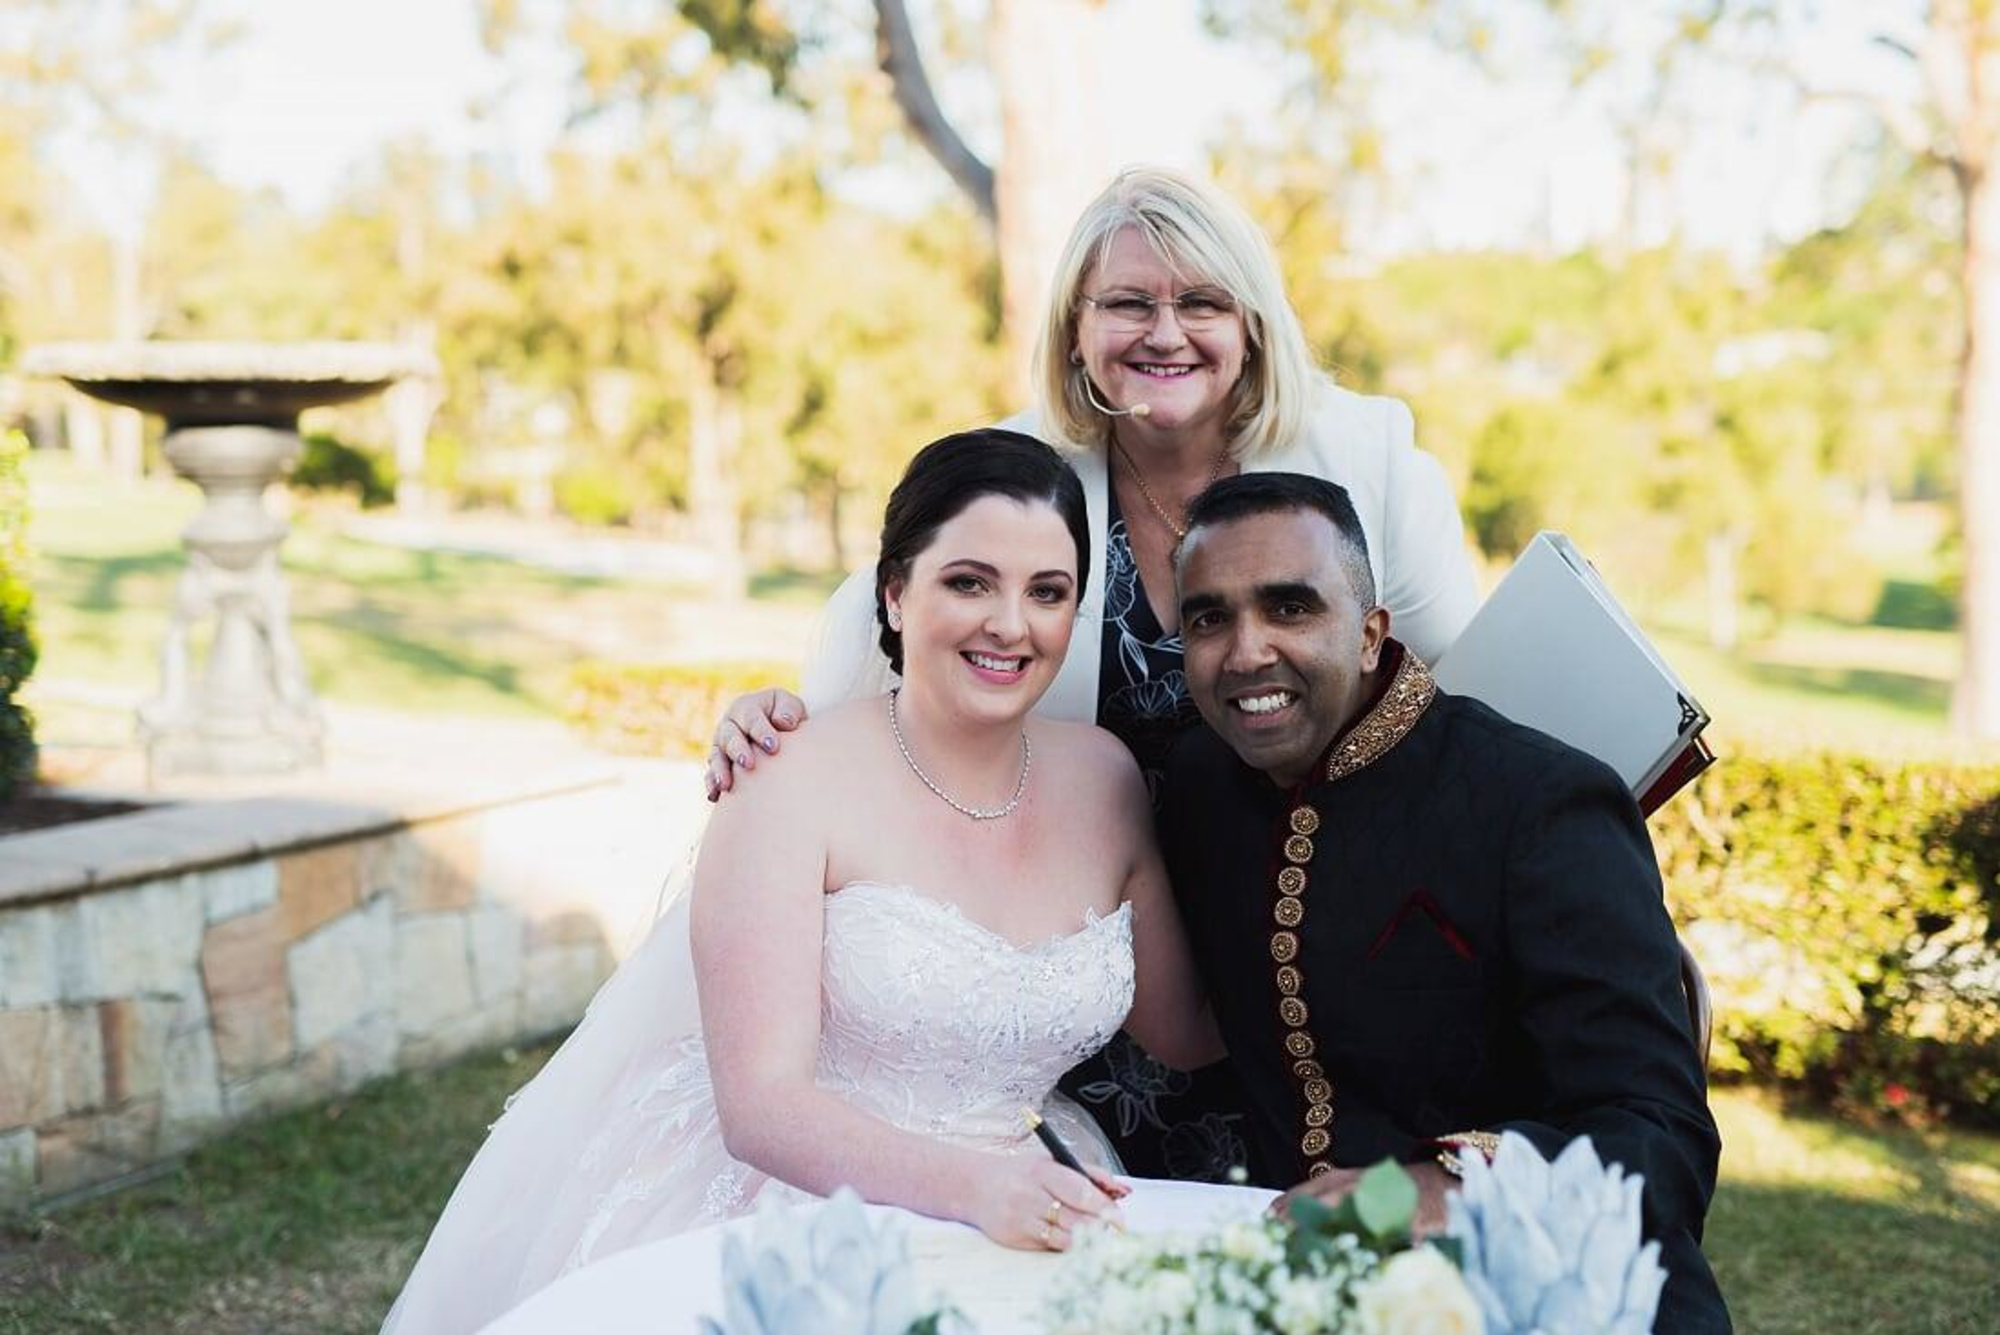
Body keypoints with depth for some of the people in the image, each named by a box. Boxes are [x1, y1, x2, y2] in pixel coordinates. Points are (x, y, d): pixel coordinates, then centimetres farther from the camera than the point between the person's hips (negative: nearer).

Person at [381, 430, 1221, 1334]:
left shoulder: (1104, 781, 7)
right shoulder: (793, 788, -8)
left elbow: (1188, 1033, 13)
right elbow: (761, 1103, -14)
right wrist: (971, 1183, -27)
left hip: (1033, 1226, 4)